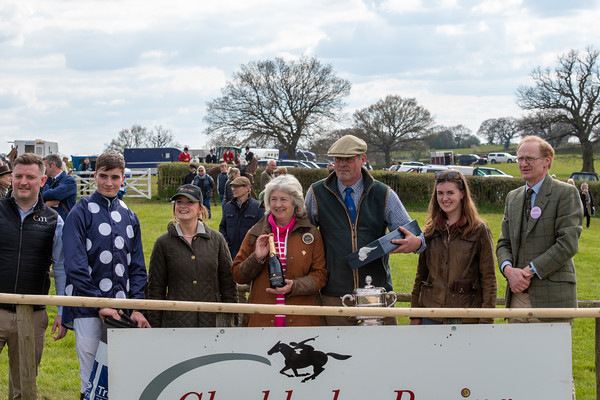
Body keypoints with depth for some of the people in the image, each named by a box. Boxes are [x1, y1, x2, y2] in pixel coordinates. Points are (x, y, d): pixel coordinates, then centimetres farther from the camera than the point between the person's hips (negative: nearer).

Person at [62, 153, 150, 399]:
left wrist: (137, 307, 1)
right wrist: (99, 304, -14)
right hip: (89, 310, -4)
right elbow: (75, 265, -9)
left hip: (123, 311, 4)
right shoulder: (81, 212, -1)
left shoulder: (129, 217, 14)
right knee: (91, 378, -3)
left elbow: (137, 267, 14)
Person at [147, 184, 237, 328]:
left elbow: (228, 284, 9)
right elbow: (155, 289, 5)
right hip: (175, 323, -1)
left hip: (213, 321, 1)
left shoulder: (216, 239, 6)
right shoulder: (164, 243, 3)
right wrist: (155, 326, 1)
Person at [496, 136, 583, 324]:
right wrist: (508, 269, -6)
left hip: (552, 297, -5)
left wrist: (531, 271, -14)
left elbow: (568, 243, -11)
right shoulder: (513, 197, 18)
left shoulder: (566, 193, -2)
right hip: (518, 295, 6)